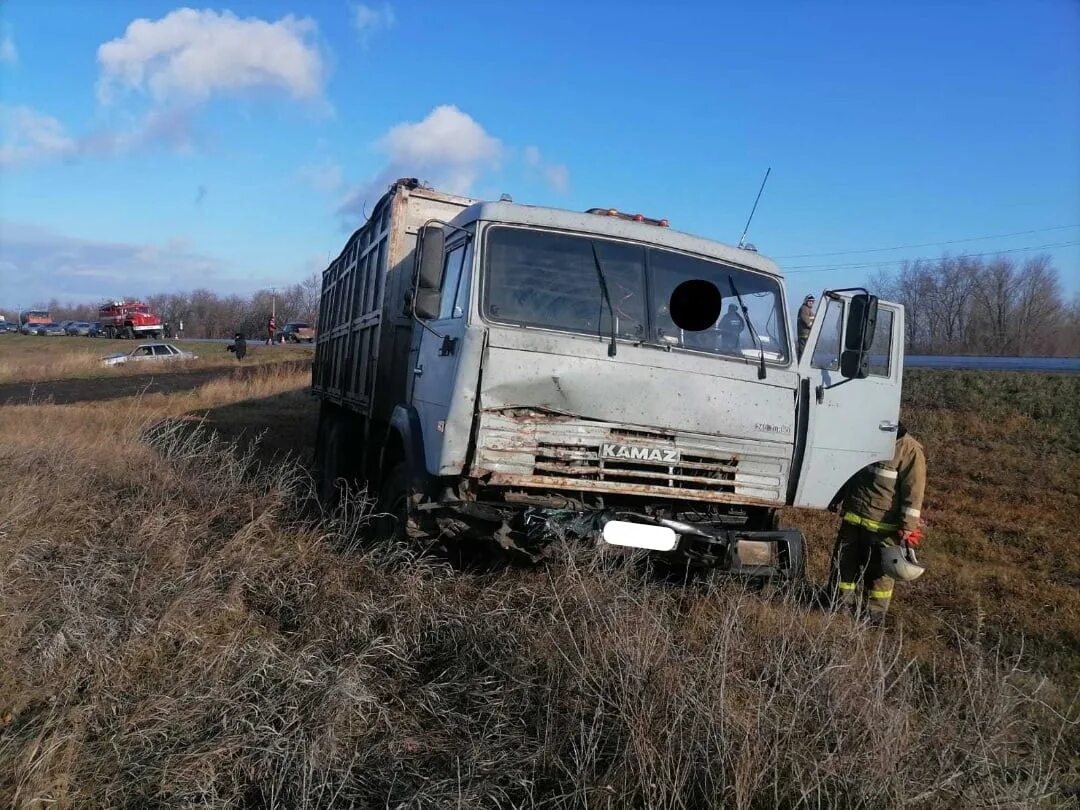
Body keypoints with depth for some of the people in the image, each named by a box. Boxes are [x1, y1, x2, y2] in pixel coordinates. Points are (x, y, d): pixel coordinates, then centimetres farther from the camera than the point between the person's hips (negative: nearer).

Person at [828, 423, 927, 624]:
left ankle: (875, 617, 17)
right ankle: (842, 610, 25)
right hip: (852, 517, 7)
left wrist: (908, 528, -17)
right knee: (844, 565, 11)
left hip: (883, 526, -6)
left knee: (879, 572, 4)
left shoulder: (909, 449, -11)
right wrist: (835, 501, 25)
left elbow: (914, 491, -14)